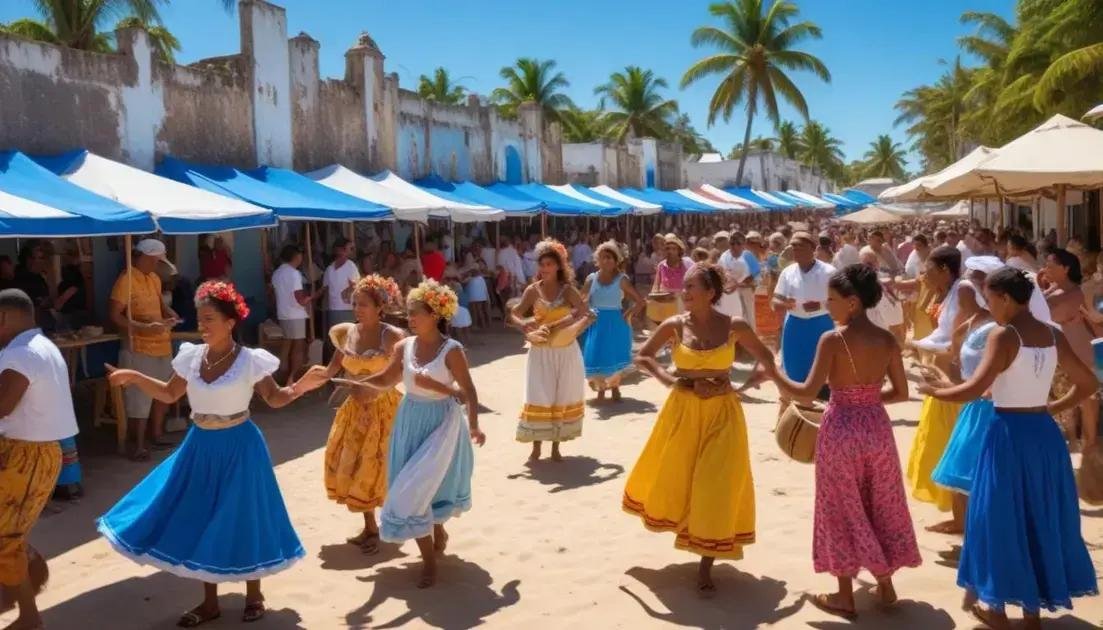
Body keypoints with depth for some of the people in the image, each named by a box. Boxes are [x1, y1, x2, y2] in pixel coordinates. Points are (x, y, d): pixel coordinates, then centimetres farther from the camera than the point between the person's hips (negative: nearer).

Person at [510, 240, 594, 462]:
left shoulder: (568, 290, -4)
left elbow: (587, 314, -14)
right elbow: (514, 314, 0)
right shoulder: (533, 290, -1)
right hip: (541, 352, 0)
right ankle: (536, 448, 9)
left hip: (566, 351, 0)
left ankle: (556, 446, 18)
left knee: (562, 397, 6)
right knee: (539, 398, -1)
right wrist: (523, 323, -21)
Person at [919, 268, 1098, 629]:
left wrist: (933, 391, -8)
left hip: (1009, 434, -6)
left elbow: (975, 389, -22)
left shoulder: (1003, 335, -15)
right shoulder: (1053, 335, 4)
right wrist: (1053, 407, 18)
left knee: (1002, 515, 7)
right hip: (1044, 433, 6)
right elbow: (1088, 384, 12)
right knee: (1040, 516, 16)